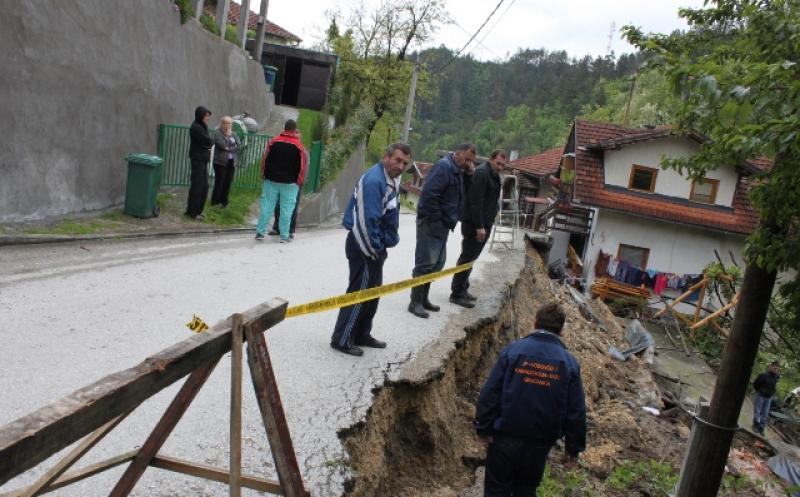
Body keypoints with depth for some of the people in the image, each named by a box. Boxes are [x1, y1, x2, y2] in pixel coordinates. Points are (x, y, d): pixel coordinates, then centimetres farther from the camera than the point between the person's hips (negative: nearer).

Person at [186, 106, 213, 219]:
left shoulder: (202, 127, 15)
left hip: (203, 160, 9)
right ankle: (192, 211, 3)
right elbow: (209, 141, -17)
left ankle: (198, 210, 19)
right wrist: (211, 140, 1)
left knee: (204, 186, 11)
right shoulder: (196, 127, -14)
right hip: (198, 160, -9)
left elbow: (210, 142, 15)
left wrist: (208, 142, -4)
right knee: (197, 186, -4)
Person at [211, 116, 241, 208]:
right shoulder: (218, 133, -2)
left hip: (231, 162, 5)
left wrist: (228, 148, -9)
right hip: (220, 162, -5)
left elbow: (238, 145, 2)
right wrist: (229, 137, -5)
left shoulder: (233, 134, 15)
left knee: (228, 183, 6)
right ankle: (215, 202, 7)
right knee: (219, 183, -3)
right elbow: (222, 145, -17)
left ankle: (224, 201, 16)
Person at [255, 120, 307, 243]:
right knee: (286, 209, 2)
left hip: (271, 180, 2)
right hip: (290, 183, -2)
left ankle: (260, 232, 8)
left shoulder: (273, 141, 1)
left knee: (267, 206, 7)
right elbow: (302, 166, -3)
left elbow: (264, 160, 3)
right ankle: (284, 236, 4)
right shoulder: (299, 146, -4)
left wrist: (264, 175, 13)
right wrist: (300, 181, 6)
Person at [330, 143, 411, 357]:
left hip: (375, 244, 10)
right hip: (364, 245, -10)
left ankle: (362, 335, 29)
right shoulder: (374, 181, -22)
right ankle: (341, 339, 8)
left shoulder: (392, 180, 10)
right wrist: (373, 250, -19)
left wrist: (383, 245, 13)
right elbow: (367, 219, -26)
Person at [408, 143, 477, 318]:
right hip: (431, 224, -10)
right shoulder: (444, 166, -16)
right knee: (425, 263, -7)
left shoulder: (458, 171, 14)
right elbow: (429, 194, -25)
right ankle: (415, 302, 0)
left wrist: (469, 173, 5)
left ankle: (423, 298, 24)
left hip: (442, 225, 10)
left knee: (437, 263, 14)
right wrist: (435, 219, -19)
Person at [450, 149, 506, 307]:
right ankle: (457, 294, -1)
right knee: (467, 257, -6)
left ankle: (462, 289, 25)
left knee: (469, 257, 15)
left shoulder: (493, 175, 16)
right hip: (474, 223, -10)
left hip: (483, 223, 10)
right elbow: (476, 201, -22)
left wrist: (486, 225, 17)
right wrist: (479, 226, -24)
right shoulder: (482, 173, -15)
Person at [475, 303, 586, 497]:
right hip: (539, 444, 2)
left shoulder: (513, 350, -9)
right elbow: (576, 411, -3)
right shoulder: (570, 363, -5)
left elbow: (489, 393, -11)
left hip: (505, 438, -2)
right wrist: (574, 448, 8)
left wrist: (483, 428, -2)